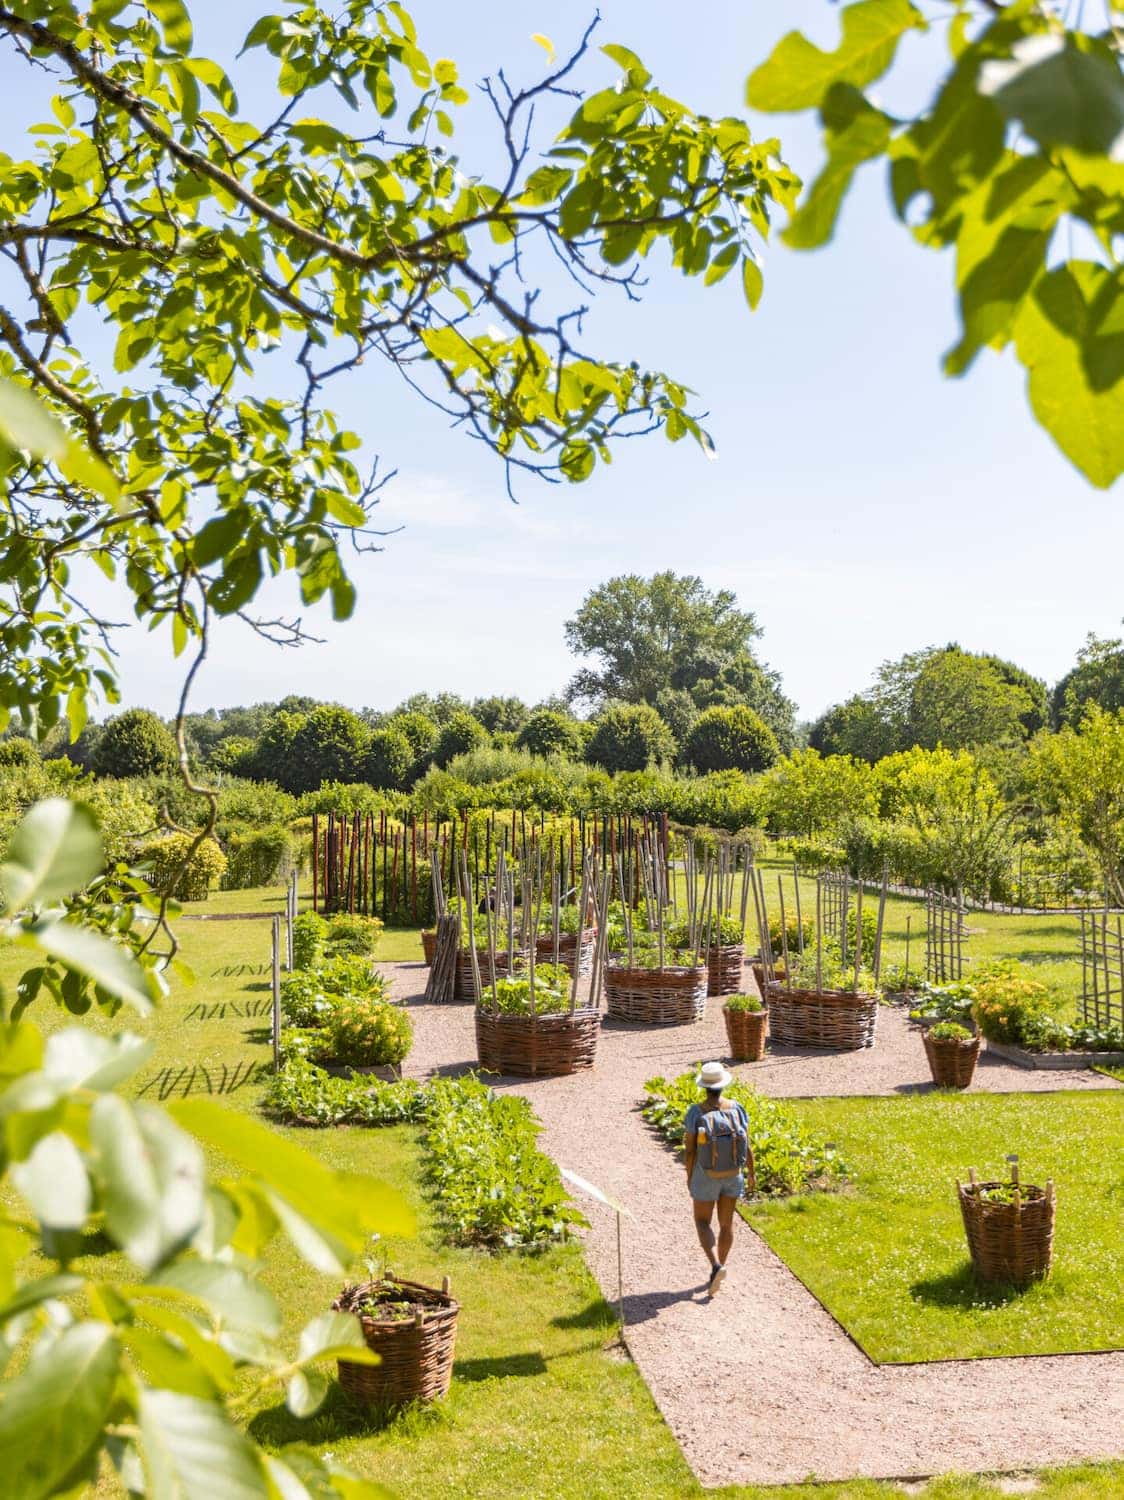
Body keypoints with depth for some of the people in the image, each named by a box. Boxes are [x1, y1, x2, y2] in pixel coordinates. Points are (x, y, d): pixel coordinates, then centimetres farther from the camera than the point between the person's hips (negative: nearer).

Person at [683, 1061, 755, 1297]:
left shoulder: (695, 1113, -20)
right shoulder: (736, 1108, -13)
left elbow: (690, 1149, -15)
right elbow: (746, 1145, -7)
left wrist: (689, 1177, 0)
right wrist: (751, 1172, 8)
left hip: (706, 1175, -2)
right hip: (733, 1174, 3)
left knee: (702, 1221, 13)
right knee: (726, 1222, 19)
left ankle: (716, 1266, -8)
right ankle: (718, 1270, 27)